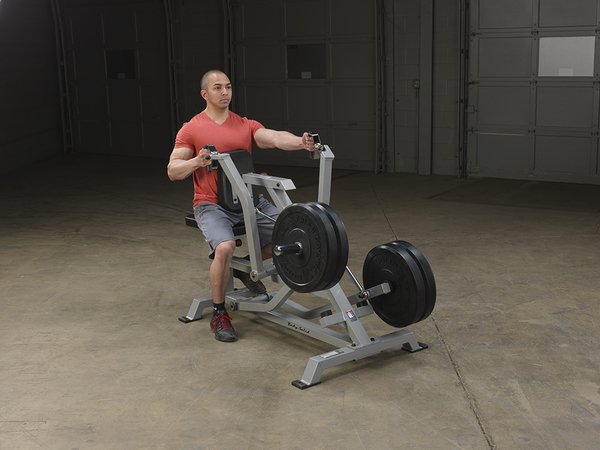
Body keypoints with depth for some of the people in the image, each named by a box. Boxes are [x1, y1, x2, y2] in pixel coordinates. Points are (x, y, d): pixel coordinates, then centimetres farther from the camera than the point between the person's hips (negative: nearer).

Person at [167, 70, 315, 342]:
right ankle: (219, 314, -9)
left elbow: (275, 137, -12)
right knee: (224, 248, -31)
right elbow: (172, 171, -2)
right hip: (212, 205, -4)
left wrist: (300, 142, -33)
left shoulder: (246, 125, 8)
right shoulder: (191, 129, 0)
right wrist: (196, 161, -24)